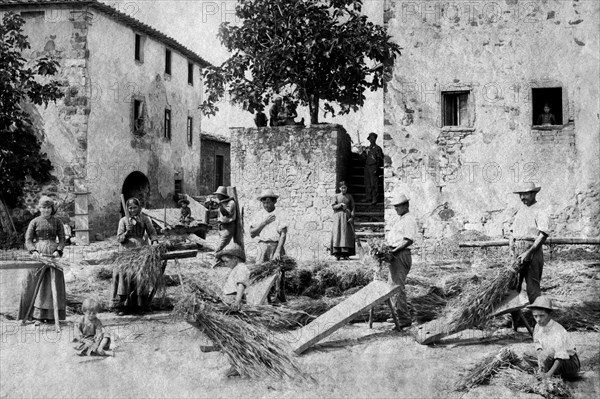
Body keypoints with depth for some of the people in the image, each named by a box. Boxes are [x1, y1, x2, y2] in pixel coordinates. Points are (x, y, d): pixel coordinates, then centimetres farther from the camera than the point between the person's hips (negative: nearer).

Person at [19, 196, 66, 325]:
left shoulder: (57, 222, 9)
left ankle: (51, 315, 3)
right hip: (38, 255, 0)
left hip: (53, 255, 1)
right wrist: (33, 251, -17)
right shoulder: (35, 222, 7)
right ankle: (38, 316, -3)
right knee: (37, 283, -5)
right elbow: (28, 239, 1)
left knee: (52, 283, -2)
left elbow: (62, 239, 5)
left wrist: (58, 251, -14)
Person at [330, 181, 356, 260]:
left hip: (347, 216, 1)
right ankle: (337, 254, -13)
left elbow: (353, 208, 7)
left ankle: (345, 254, -9)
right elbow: (333, 206, 1)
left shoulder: (349, 197, 12)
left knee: (347, 234, -7)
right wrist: (341, 204, -14)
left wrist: (352, 217, -6)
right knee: (337, 233, -10)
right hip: (338, 216, -1)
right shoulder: (336, 196, 9)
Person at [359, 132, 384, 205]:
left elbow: (379, 159, -5)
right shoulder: (367, 148, 15)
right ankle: (368, 197, 14)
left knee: (374, 183, -8)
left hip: (373, 167, -6)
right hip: (367, 167, 6)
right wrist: (362, 152, -3)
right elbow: (363, 158, 14)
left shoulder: (377, 148, -1)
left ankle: (375, 199, -6)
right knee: (367, 183, 7)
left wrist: (376, 169, -13)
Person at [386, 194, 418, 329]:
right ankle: (398, 314, 25)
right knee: (394, 285, 16)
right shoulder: (399, 220, 21)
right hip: (395, 254, 11)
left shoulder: (409, 220, -11)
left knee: (399, 286, -12)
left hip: (401, 254, -11)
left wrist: (395, 250, -21)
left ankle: (405, 318, -9)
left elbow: (409, 240, -19)